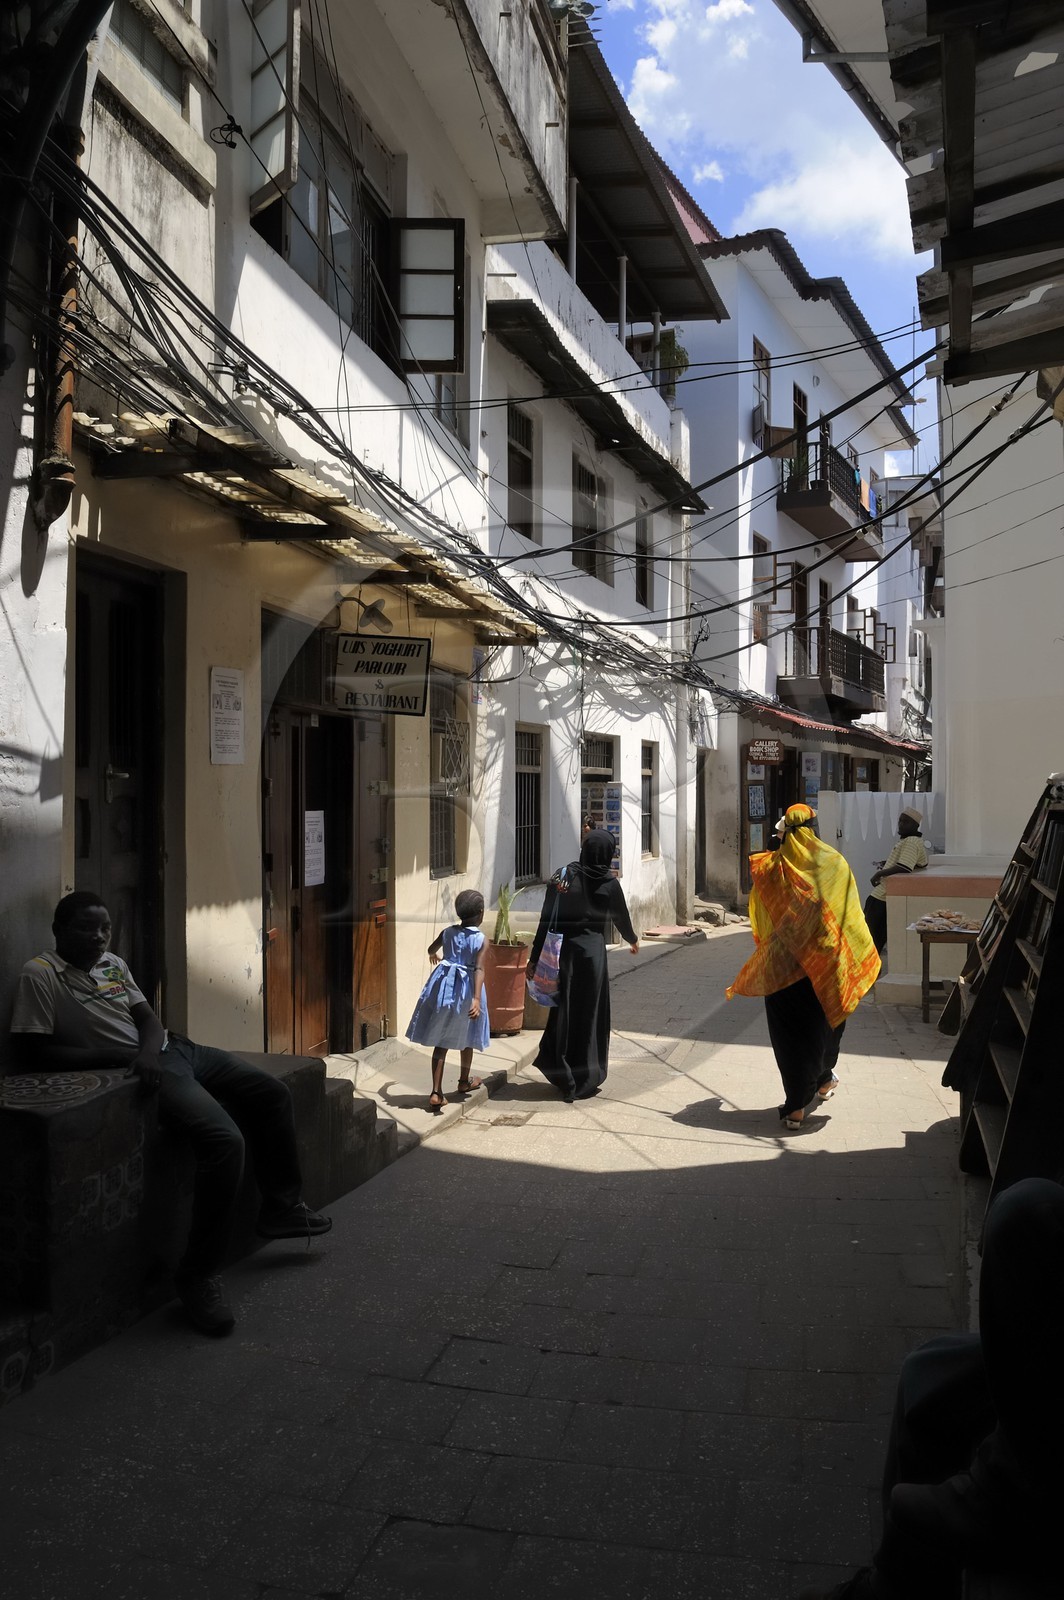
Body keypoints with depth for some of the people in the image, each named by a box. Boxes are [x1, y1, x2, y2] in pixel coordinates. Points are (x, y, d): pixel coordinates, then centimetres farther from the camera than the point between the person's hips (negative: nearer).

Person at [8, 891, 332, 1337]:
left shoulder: (113, 963, 13)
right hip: (148, 1069, -9)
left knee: (272, 1093, 10)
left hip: (176, 1048, 9)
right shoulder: (40, 976, -8)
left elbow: (148, 1018, 12)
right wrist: (118, 1055, -16)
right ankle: (198, 1275, -18)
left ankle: (281, 1208, 25)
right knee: (225, 1139, -29)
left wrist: (149, 1049, -14)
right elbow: (30, 1053, -12)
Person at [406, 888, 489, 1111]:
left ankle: (436, 1092, -3)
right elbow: (479, 969, -22)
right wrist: (476, 999, -30)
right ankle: (464, 1081, 39)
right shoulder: (480, 939, -11)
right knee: (465, 1038, 20)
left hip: (443, 985, 2)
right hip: (465, 989, -2)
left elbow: (431, 949, 21)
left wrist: (434, 956, 45)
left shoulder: (448, 932, 1)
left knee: (440, 1041, 5)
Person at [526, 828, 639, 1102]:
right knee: (590, 1015, 9)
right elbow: (622, 919, 11)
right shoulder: (609, 884, -3)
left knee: (563, 1013, 10)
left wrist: (534, 958, 3)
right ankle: (585, 1081, 15)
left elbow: (545, 920, -2)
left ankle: (564, 1080, 16)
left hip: (562, 953, 2)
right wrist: (633, 940, 33)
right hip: (592, 953, -2)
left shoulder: (562, 876, -1)